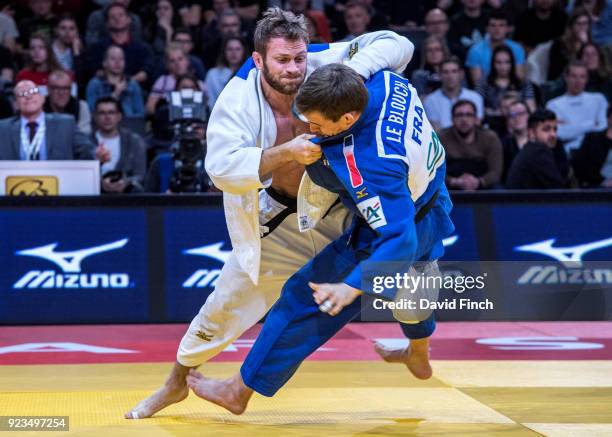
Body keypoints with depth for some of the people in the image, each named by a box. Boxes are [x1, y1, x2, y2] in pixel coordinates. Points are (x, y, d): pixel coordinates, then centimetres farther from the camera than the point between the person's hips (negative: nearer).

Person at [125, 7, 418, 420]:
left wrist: (357, 65, -41)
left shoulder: (324, 67, -24)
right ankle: (176, 383, 31)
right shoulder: (238, 101, -25)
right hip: (275, 220, -1)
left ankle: (419, 350, 24)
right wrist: (286, 153, -47)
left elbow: (396, 44, -21)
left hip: (341, 210, 1)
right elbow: (222, 169, -36)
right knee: (227, 303, 9)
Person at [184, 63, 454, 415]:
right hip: (431, 199, 9)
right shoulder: (385, 81, -24)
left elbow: (398, 239, -41)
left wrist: (351, 287, -48)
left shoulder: (367, 167, -43)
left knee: (304, 301, -2)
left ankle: (241, 391, 9)